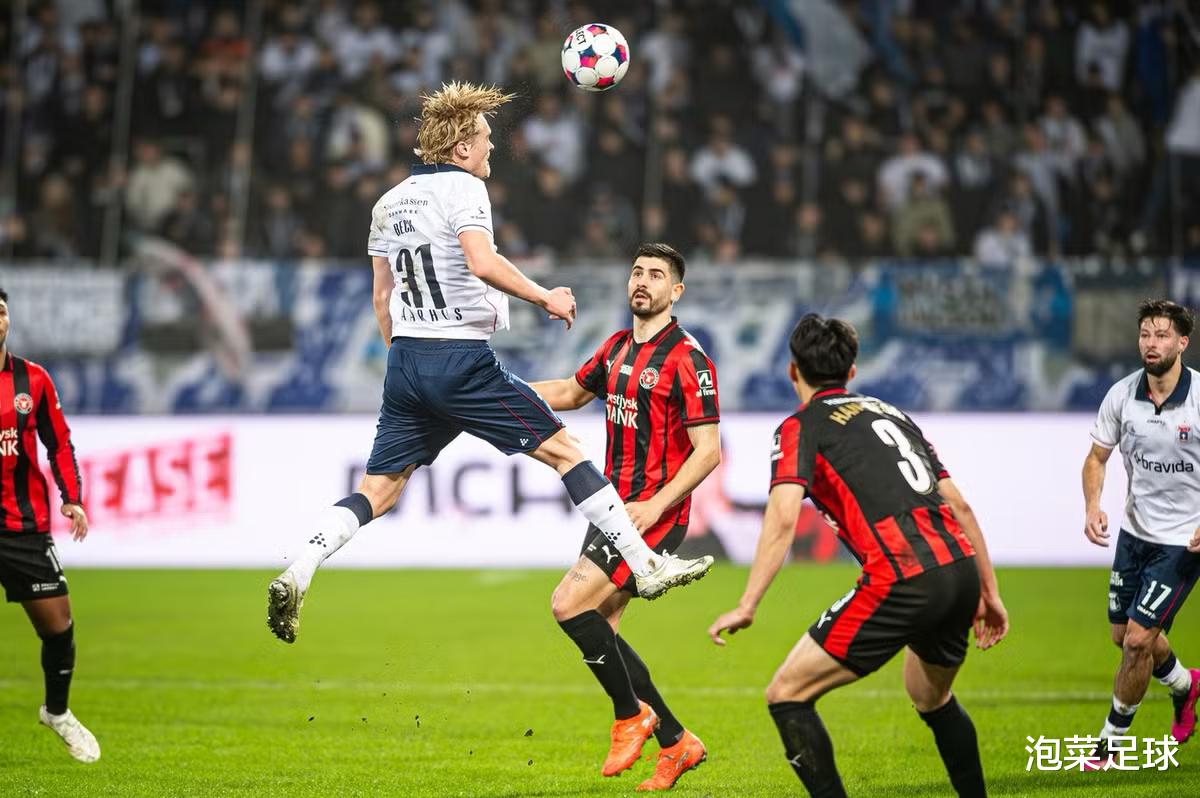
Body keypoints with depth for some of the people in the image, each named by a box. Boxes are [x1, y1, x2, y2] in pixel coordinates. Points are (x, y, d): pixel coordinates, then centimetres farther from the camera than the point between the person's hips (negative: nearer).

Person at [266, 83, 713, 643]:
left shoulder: (388, 203, 16)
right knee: (562, 448, 1)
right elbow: (482, 262, -23)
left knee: (378, 491, 7)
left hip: (406, 362, 7)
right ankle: (645, 565, 1)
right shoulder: (461, 187, -7)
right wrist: (544, 298, -13)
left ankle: (296, 575, -12)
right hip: (462, 360, -7)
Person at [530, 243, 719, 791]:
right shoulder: (617, 347, 11)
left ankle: (631, 714, 1)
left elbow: (708, 451, -16)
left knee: (569, 605, -17)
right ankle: (675, 743, 16)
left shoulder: (687, 359, -13)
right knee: (598, 629, 6)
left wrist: (655, 506, -24)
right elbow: (572, 393, 29)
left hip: (655, 516, -8)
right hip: (615, 508, 8)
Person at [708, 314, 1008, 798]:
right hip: (961, 570, 7)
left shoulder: (801, 426, 6)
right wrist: (988, 593, 28)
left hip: (903, 582, -7)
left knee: (787, 695, 2)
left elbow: (783, 518, -10)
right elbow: (960, 506, 23)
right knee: (932, 697, 33)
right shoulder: (891, 413, 26)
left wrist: (746, 606, -13)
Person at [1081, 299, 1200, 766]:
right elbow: (1097, 457, 7)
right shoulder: (1122, 395, -7)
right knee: (1123, 635, 16)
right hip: (1134, 531, 5)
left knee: (1138, 639, -9)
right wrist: (1092, 507, -11)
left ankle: (1112, 739, 10)